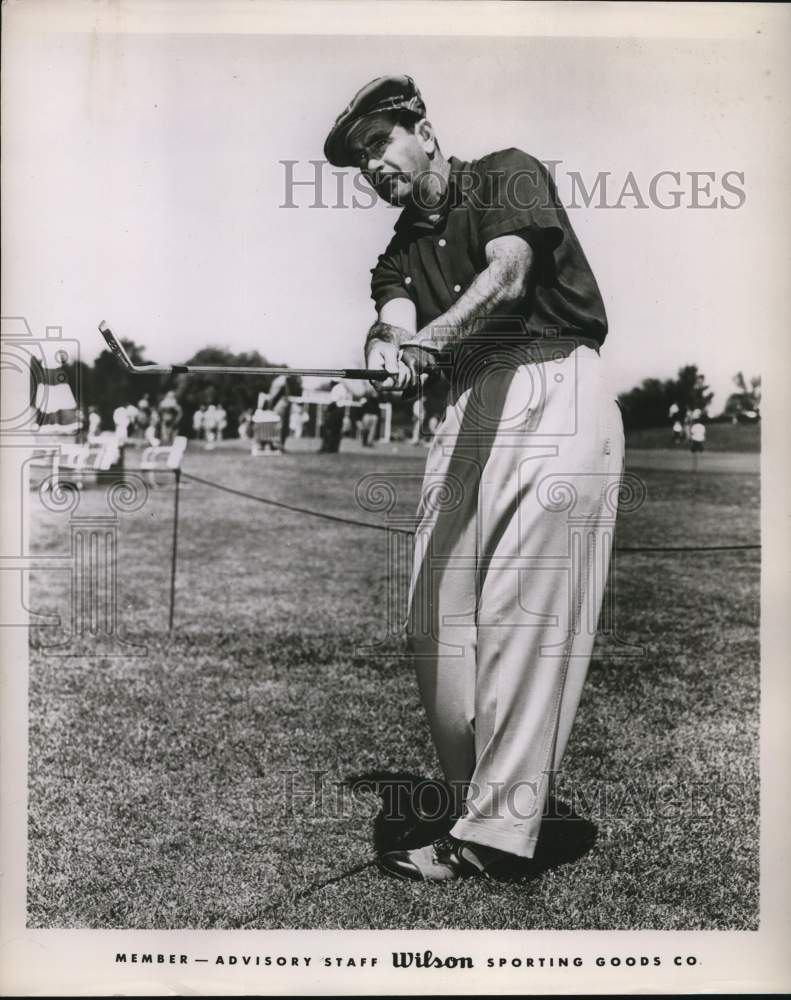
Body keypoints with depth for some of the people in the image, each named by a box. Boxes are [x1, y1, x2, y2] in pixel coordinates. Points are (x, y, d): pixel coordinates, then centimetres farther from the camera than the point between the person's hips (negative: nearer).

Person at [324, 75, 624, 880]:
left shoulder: (508, 175, 8)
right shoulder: (401, 248, 24)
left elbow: (508, 276, -12)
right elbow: (394, 321, 2)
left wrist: (428, 339, -28)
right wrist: (388, 348, -23)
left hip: (554, 389, -6)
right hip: (465, 412, 6)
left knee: (521, 613, -11)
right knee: (434, 622, -2)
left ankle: (495, 831, -6)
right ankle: (475, 801, 11)